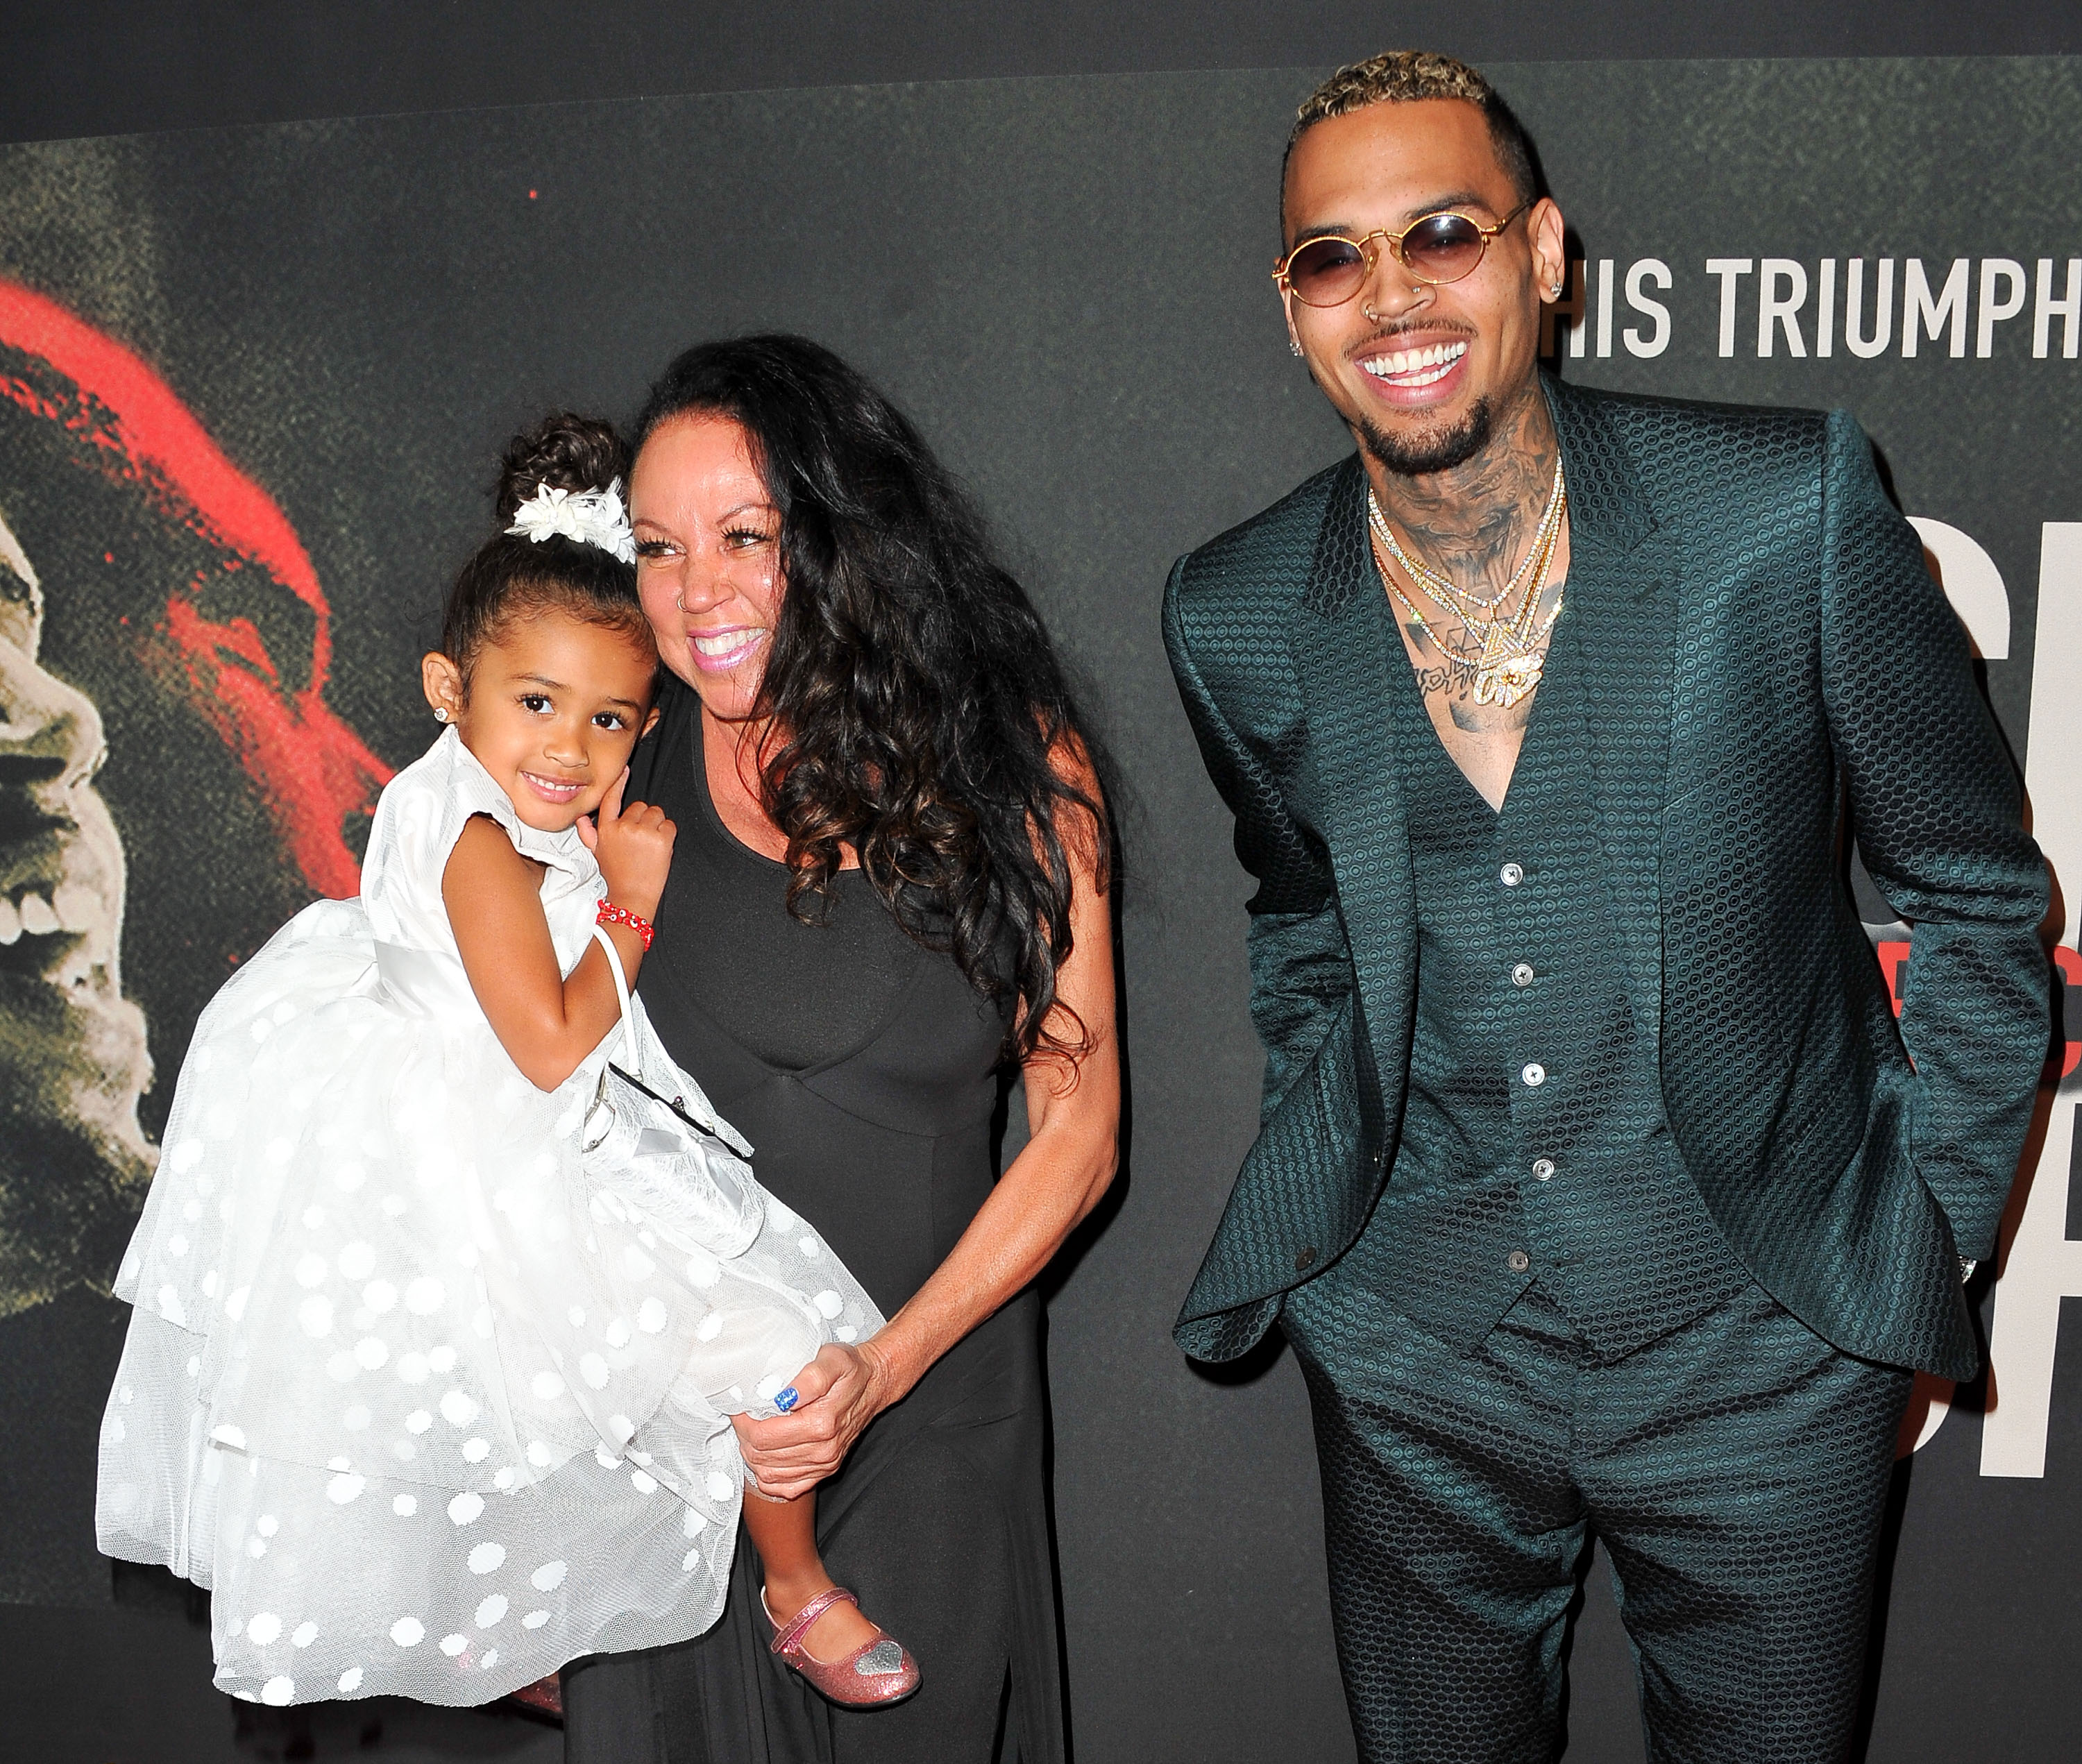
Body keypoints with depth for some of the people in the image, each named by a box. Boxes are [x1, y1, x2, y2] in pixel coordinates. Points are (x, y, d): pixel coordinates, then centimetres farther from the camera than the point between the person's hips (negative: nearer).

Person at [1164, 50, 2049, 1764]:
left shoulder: (1792, 510, -14)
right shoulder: (1235, 616, -6)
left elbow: (1977, 886, -3)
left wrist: (1927, 1236, -3)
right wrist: (1322, 1181, 8)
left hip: (1762, 1348, -2)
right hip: (1413, 1355, 2)